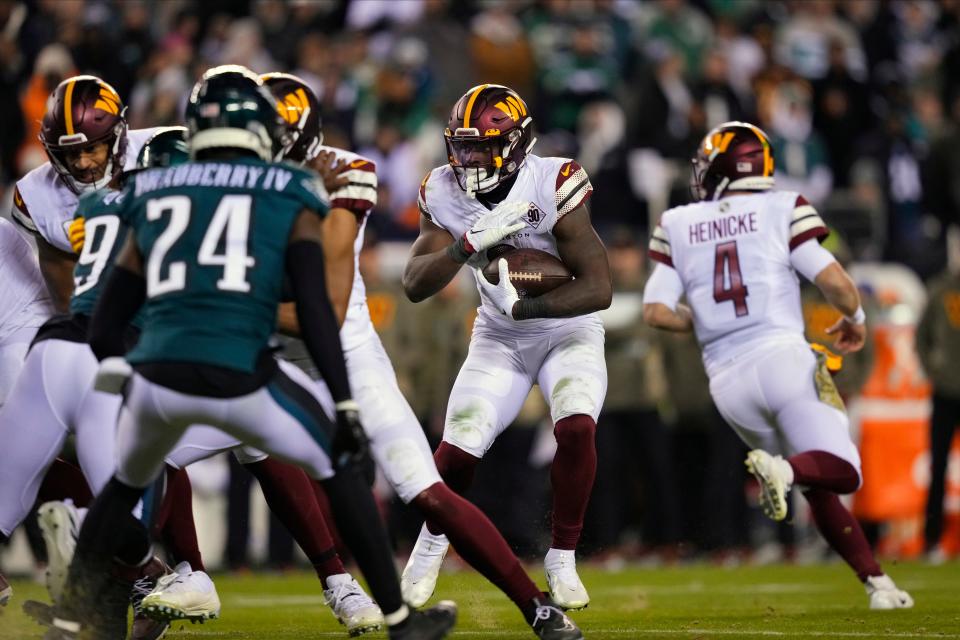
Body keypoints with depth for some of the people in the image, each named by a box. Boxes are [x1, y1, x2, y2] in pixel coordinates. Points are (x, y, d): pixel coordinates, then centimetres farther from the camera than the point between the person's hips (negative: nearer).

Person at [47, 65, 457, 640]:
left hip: (156, 376, 3)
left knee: (127, 482, 33)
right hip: (239, 380, -3)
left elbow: (104, 332, 21)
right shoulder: (289, 202, 11)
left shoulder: (155, 197, 20)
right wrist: (347, 406, 0)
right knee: (340, 468, 22)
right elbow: (316, 312, -2)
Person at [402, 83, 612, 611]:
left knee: (576, 427, -27)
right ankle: (432, 542, 21)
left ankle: (562, 559, -8)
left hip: (568, 328, -3)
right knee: (458, 447, -10)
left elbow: (598, 289, -26)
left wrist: (524, 306, -36)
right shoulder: (445, 194, -13)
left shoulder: (552, 187, -25)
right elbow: (415, 285, -19)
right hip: (499, 337, 3)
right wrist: (470, 244, -35)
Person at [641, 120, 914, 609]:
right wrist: (854, 319, 16)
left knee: (818, 490, 15)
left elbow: (657, 311, 4)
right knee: (843, 473, -7)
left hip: (727, 380, 4)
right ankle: (786, 468, -37)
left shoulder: (678, 226, 10)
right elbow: (835, 283, -5)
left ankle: (877, 582, 7)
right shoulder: (782, 210, 4)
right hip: (783, 357, -4)